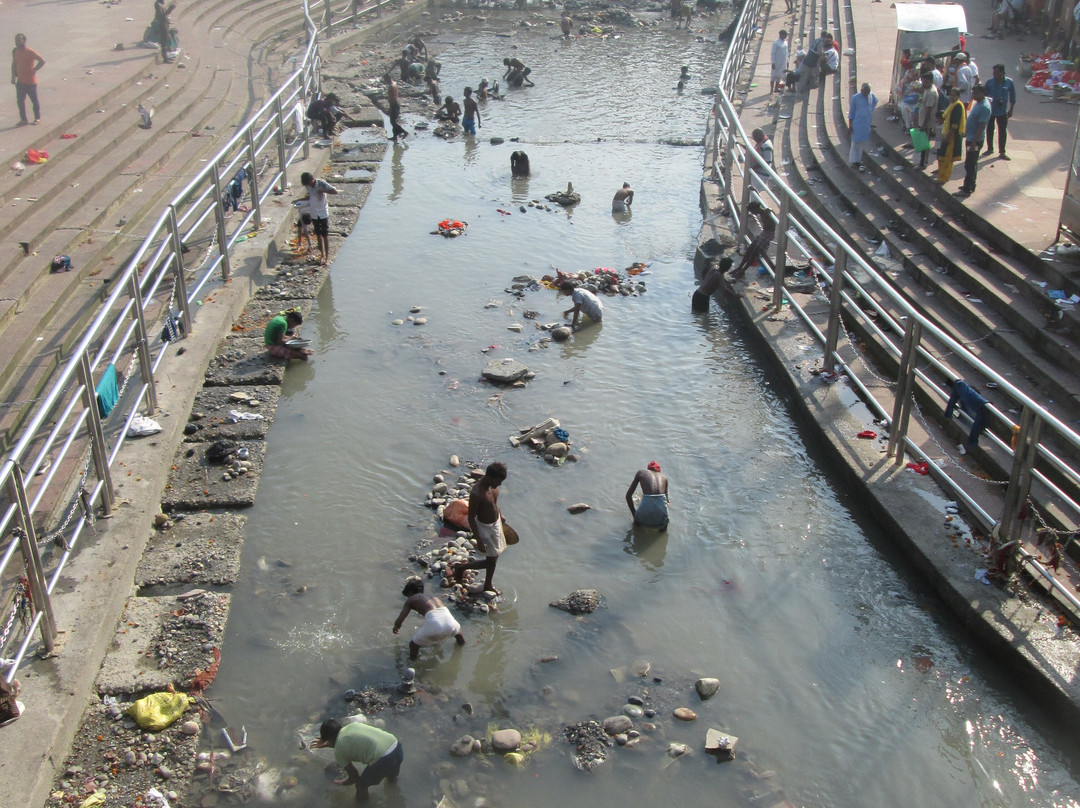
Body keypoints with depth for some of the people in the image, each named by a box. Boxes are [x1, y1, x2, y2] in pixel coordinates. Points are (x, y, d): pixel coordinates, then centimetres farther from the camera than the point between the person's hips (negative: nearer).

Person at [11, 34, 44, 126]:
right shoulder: (15, 52, 6)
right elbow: (14, 64, 17)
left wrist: (34, 70, -17)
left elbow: (42, 61, -14)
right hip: (20, 81, 6)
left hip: (31, 81, -6)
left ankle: (37, 118, 23)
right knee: (20, 101, 4)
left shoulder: (30, 52, -13)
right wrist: (13, 76, 8)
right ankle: (23, 119, 12)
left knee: (34, 100, 8)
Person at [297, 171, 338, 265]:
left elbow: (335, 191, -22)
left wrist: (322, 191, -28)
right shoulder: (307, 185, -1)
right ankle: (322, 254, 25)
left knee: (325, 236, 0)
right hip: (314, 214, 5)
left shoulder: (321, 183, -17)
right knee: (318, 235, 13)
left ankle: (327, 257, 6)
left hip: (323, 214, -5)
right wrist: (299, 200, 8)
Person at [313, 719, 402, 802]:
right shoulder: (351, 726, 20)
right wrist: (327, 744, 53)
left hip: (382, 761, -7)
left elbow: (354, 777, 13)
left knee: (361, 785, 21)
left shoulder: (338, 750, 5)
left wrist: (344, 783, 35)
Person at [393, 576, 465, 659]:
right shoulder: (433, 597, 32)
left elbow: (399, 621, 13)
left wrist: (396, 627, 37)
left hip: (433, 624, -5)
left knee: (413, 644, 17)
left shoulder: (410, 600, 18)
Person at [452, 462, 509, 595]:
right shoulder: (477, 493, -34)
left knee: (494, 558, 21)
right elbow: (471, 518, -26)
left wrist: (500, 515, 24)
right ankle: (461, 567, 25)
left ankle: (488, 585, 43)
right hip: (485, 527, -8)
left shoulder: (492, 485, -11)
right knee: (491, 561, 4)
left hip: (496, 523, 8)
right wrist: (479, 541, -23)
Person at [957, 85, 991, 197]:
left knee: (970, 165, -6)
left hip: (976, 140, -10)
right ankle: (970, 185, 29)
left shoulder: (984, 107, -21)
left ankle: (967, 190, -1)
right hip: (971, 138, 10)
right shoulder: (977, 103, 10)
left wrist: (974, 142, -26)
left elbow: (982, 127, -24)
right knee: (972, 164, 18)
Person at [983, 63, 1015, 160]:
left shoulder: (1009, 82, -6)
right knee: (989, 130, 12)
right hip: (990, 110, 1)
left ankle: (1002, 152, 8)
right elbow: (985, 95, 3)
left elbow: (1012, 97, 3)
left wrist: (1011, 110, 3)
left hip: (1002, 111, -1)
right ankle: (990, 149, 29)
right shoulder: (990, 82, -7)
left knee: (1002, 131, 2)